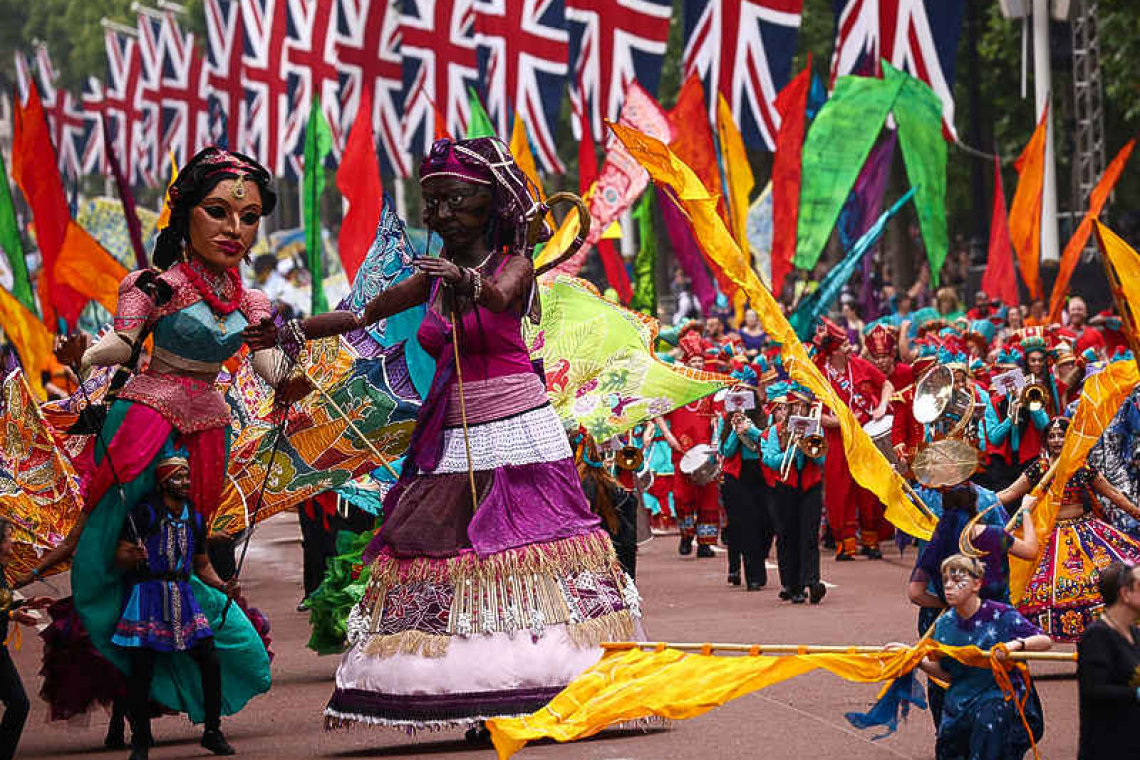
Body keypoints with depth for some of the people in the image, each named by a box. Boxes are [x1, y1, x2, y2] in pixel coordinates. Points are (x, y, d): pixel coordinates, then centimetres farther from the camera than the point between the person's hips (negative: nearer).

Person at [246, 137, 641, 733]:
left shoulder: (514, 265, -3)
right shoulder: (435, 276, 14)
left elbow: (500, 298, -27)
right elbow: (364, 313, 21)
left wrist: (466, 281, -48)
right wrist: (291, 334, 18)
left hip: (515, 432, -6)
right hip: (452, 440, 6)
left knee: (519, 553, -12)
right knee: (452, 558, -4)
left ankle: (553, 692, -10)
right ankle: (485, 706, -5)